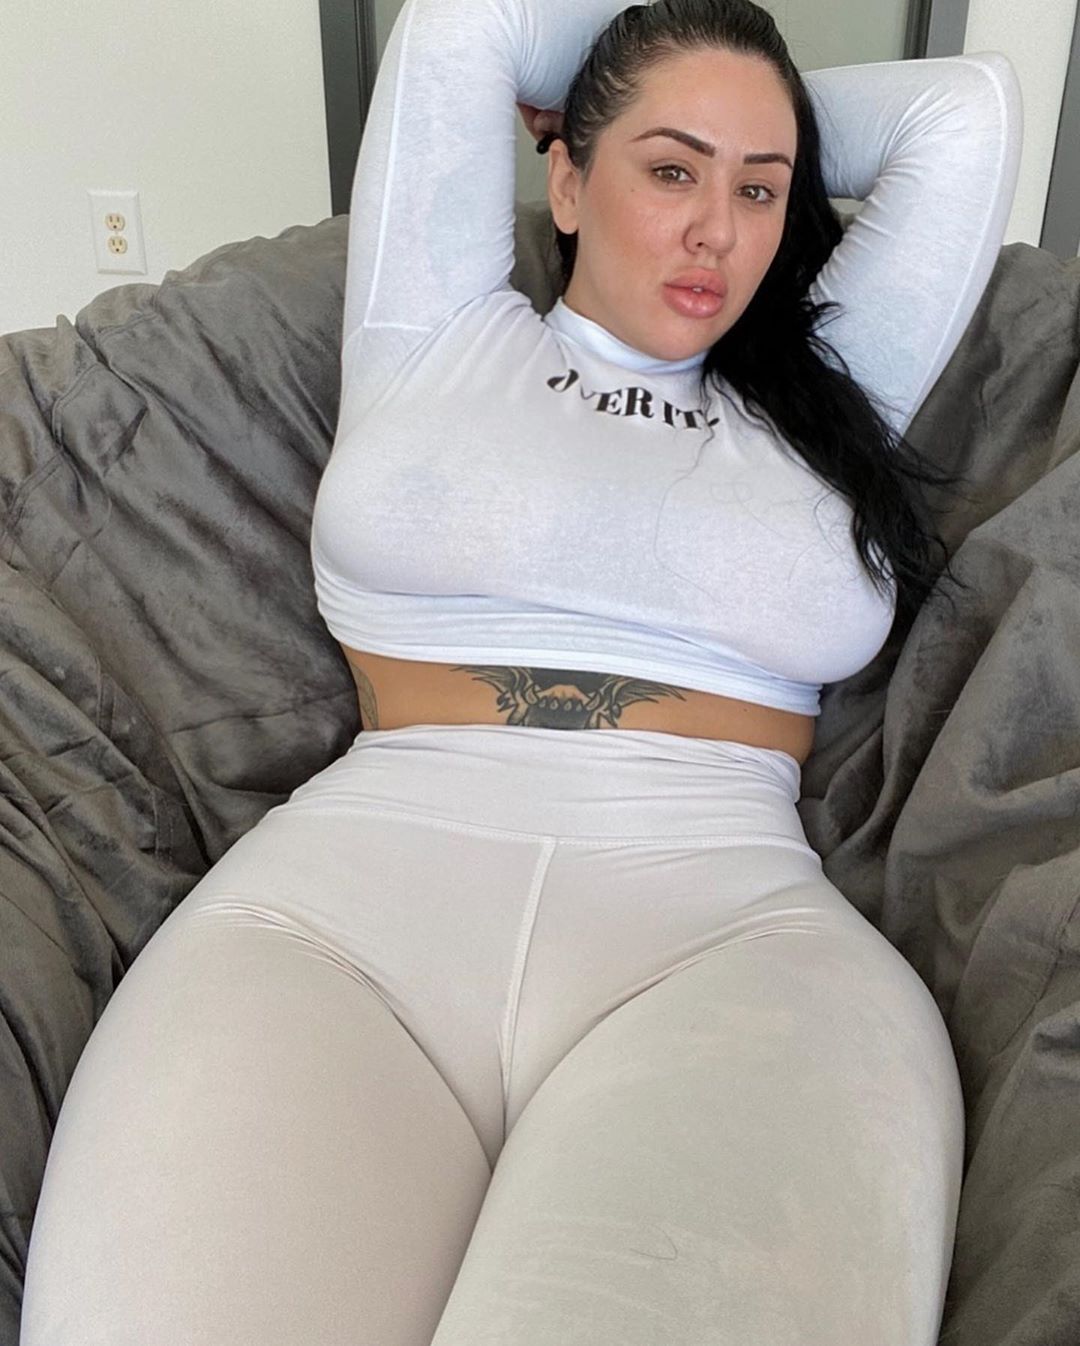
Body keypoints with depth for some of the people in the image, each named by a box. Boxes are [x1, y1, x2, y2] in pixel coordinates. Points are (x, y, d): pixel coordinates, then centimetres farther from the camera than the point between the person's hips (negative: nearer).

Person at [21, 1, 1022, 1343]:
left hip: (729, 924, 2)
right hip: (353, 884, 0)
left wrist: (775, 135, 36)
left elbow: (967, 109, 26)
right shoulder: (438, 338, 20)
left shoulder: (822, 398, 24)